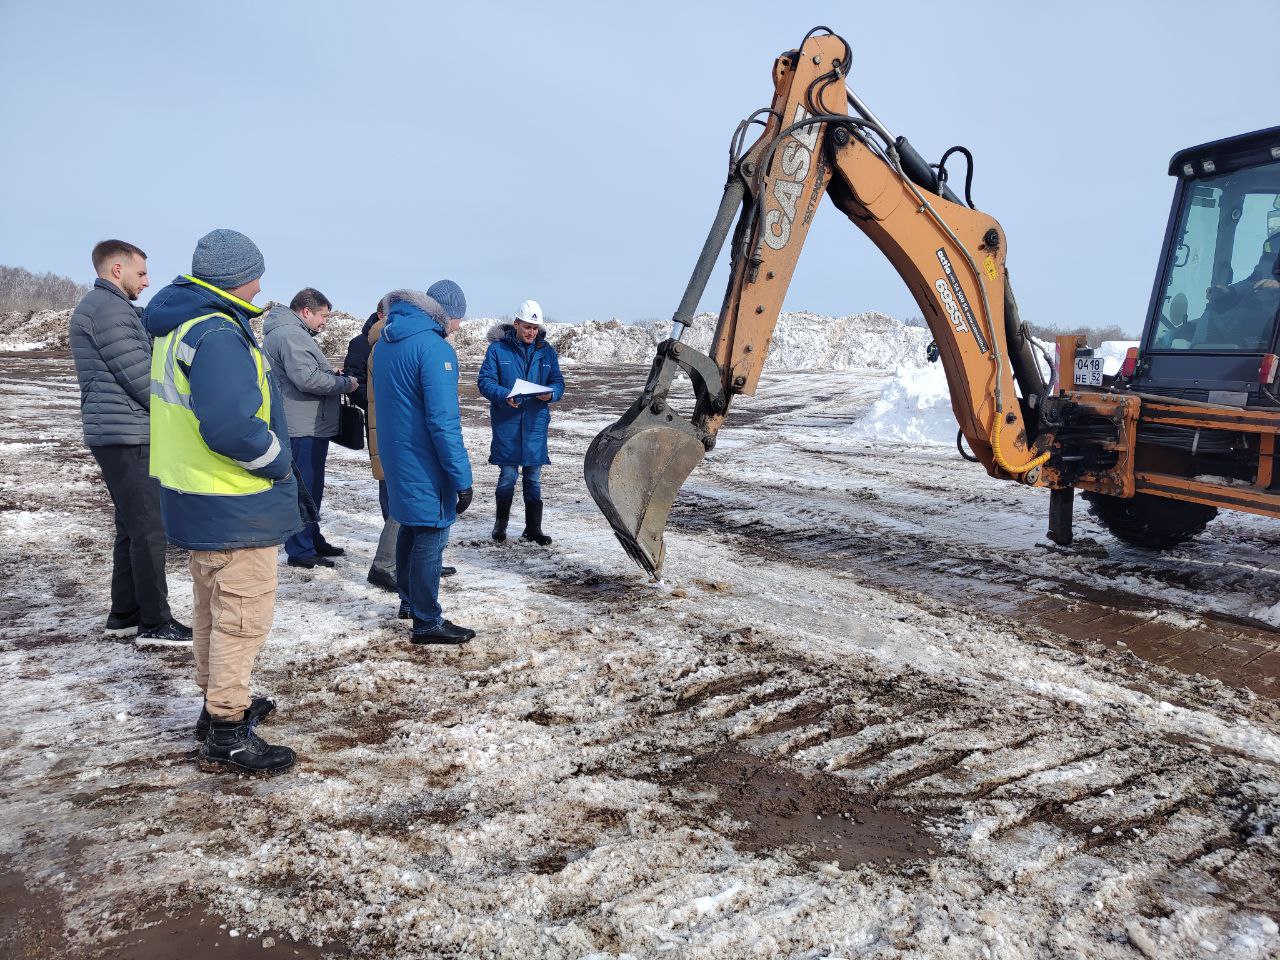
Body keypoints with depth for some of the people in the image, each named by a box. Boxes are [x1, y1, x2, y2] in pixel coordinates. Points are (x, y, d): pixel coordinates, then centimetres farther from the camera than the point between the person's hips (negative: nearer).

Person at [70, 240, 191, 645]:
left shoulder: (105, 307, 20)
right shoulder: (109, 307, -13)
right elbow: (139, 375, -17)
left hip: (120, 433, 10)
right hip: (128, 434, -10)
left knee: (132, 528, 14)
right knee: (150, 528, -8)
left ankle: (124, 615, 20)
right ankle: (155, 623, -3)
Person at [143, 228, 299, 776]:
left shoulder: (175, 324, 10)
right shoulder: (218, 333, -23)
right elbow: (230, 425, -32)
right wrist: (278, 462, -16)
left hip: (193, 495, 10)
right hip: (235, 506, -10)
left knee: (215, 608, 22)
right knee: (243, 616, 0)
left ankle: (220, 702, 38)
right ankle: (226, 737, 9)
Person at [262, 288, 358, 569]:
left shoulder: (286, 332, 18)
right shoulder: (291, 335, -18)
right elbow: (308, 379, -27)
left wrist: (329, 373, 11)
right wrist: (344, 384, -15)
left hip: (305, 427, 11)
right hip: (305, 428, -11)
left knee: (311, 486, 20)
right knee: (305, 487, -4)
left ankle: (313, 539, 32)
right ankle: (300, 551, 3)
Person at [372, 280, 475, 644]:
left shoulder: (384, 344, 9)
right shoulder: (434, 348, -20)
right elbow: (443, 420, -24)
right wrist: (462, 478, -20)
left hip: (395, 457, 9)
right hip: (425, 464, -9)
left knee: (410, 526, 21)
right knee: (431, 534, 1)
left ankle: (410, 600, 35)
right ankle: (427, 622, 9)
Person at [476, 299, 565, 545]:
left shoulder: (547, 351, 8)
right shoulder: (498, 349, -2)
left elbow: (558, 382, 10)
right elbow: (485, 381, -5)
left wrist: (550, 394, -13)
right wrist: (504, 396, -23)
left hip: (535, 422, 3)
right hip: (506, 422, -3)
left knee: (533, 477, 8)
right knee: (508, 475, 1)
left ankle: (533, 528, 18)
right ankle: (501, 523, 22)